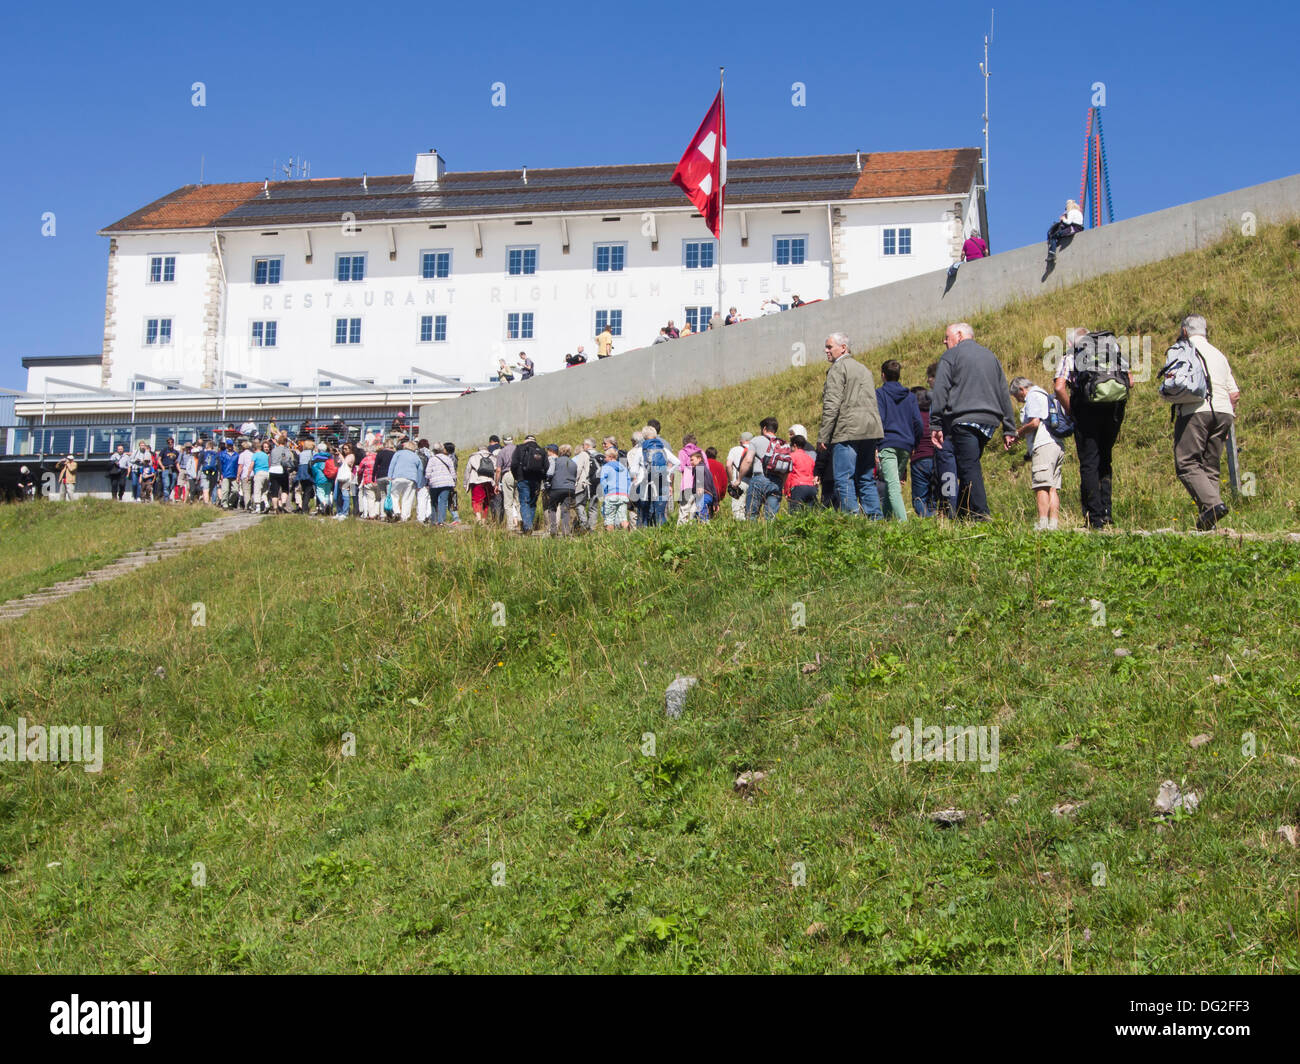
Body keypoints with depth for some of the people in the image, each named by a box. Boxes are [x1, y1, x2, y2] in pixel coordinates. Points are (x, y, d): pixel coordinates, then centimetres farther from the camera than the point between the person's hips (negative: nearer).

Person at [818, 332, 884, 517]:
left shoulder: (838, 368, -4)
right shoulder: (864, 369, 24)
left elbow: (832, 405, -13)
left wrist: (823, 437, -13)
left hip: (847, 432, -8)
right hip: (870, 432, 9)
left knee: (844, 480, -9)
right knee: (866, 480, 11)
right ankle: (876, 519, 6)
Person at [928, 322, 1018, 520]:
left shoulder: (951, 356, 5)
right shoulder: (990, 356, 23)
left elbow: (940, 392, -4)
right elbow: (1004, 394, 21)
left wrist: (935, 425, -6)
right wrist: (1009, 429, 20)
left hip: (964, 420, -6)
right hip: (989, 421, 6)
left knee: (970, 469, -10)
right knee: (971, 467, 13)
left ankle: (981, 516, -21)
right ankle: (962, 515, 11)